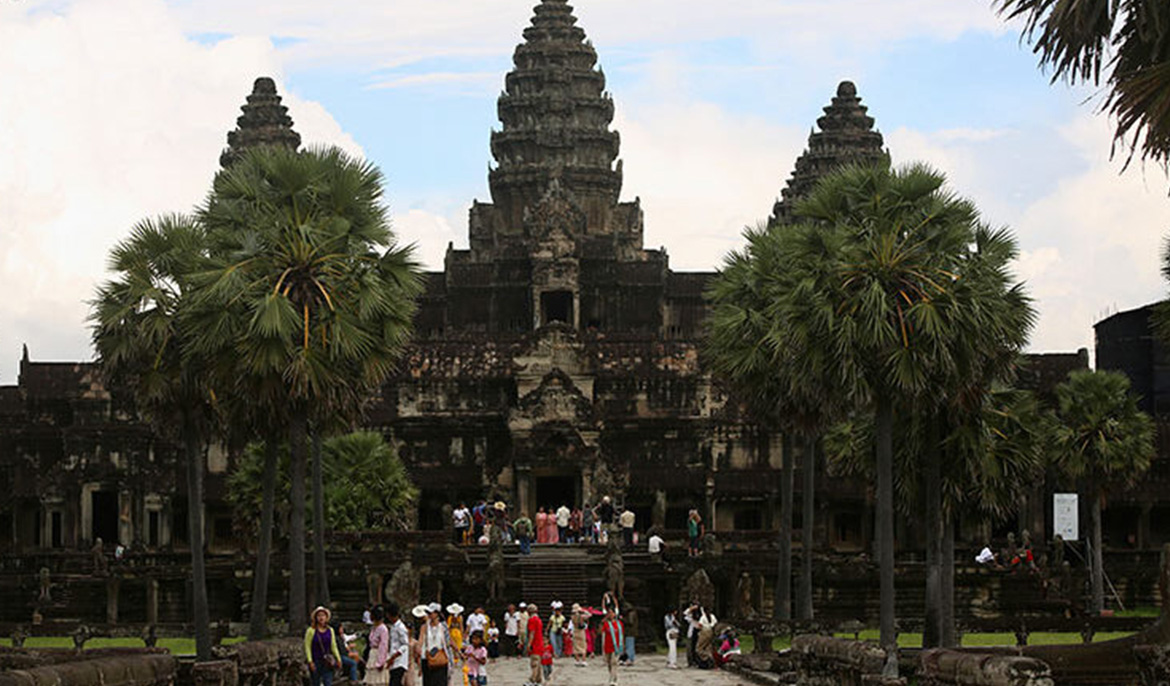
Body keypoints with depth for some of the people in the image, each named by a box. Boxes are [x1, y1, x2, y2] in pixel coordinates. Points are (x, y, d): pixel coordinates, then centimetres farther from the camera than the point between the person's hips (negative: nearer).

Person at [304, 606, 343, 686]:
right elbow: (307, 647, -5)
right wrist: (310, 661, -13)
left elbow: (334, 646, 14)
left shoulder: (330, 630, 7)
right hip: (315, 662, -2)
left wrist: (338, 659, 8)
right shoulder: (311, 631, -5)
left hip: (327, 663, 2)